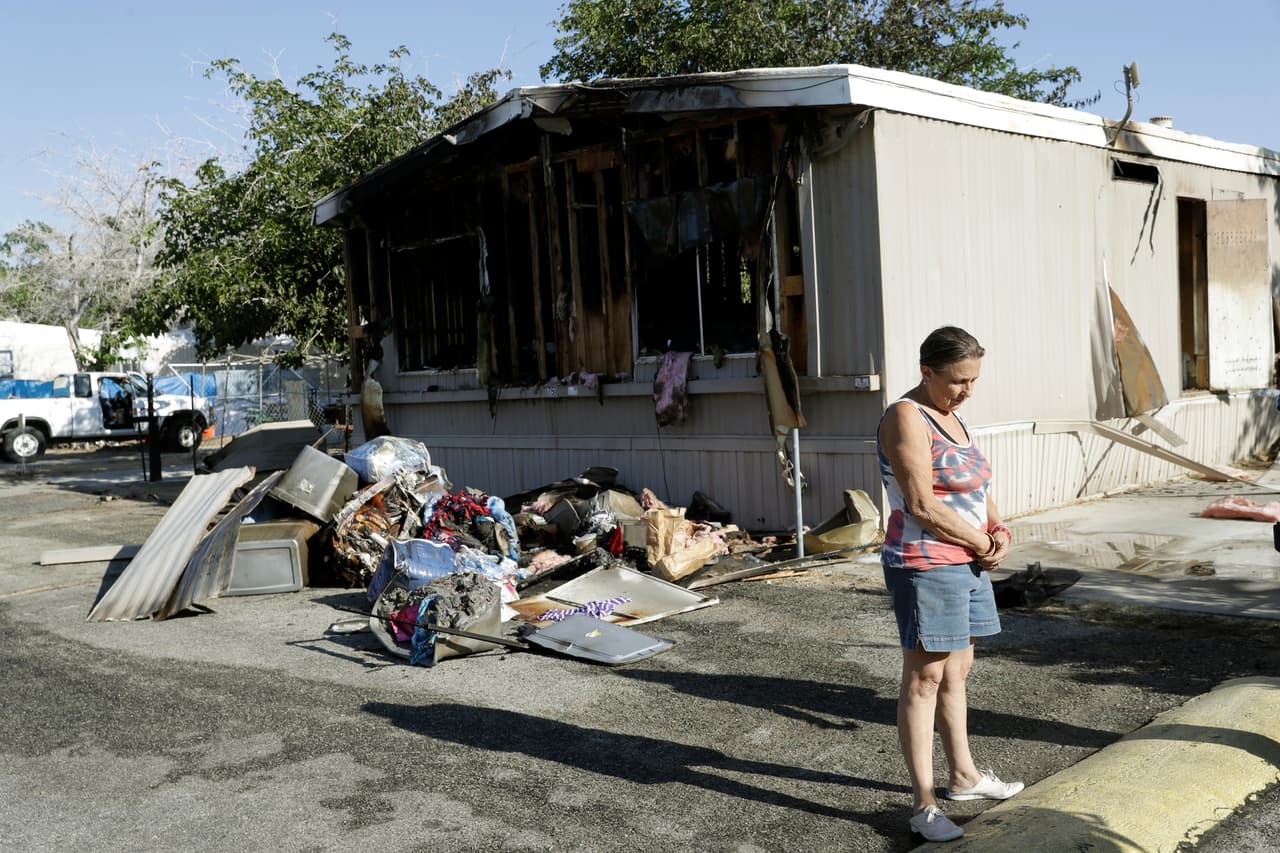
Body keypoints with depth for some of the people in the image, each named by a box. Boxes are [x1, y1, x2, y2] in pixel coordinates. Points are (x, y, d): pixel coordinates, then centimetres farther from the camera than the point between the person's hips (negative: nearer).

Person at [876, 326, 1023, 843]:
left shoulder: (950, 417, 14)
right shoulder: (907, 418, -14)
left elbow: (978, 489, 19)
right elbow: (923, 506, -20)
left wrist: (999, 531, 0)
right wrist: (982, 543, -10)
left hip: (967, 565, 9)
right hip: (927, 567, -9)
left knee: (956, 671, 17)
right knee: (924, 678, -5)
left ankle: (963, 776, 31)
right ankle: (924, 806, 0)